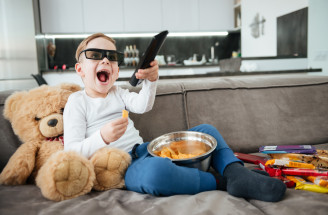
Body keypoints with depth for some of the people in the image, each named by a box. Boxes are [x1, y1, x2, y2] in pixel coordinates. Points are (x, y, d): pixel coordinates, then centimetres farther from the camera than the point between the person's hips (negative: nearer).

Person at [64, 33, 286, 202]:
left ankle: (235, 173, -22)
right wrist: (102, 137, -26)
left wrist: (151, 80, -21)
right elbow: (72, 151, -8)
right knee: (156, 169, -43)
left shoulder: (116, 92, 18)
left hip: (145, 150, 7)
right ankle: (220, 183, -24)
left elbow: (142, 106, -2)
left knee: (206, 130, 2)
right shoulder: (77, 101, 1)